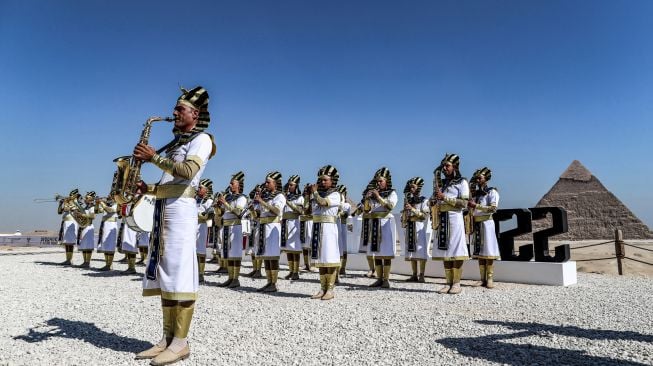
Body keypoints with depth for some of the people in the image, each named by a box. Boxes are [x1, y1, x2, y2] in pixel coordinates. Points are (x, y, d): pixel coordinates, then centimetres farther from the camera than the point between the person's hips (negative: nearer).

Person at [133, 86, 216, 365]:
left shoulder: (202, 139, 1)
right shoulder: (176, 142, 26)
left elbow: (188, 172, -17)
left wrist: (154, 157, -13)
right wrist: (148, 188, 8)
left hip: (181, 209, -9)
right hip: (163, 209, 9)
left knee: (180, 274, -11)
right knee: (163, 274, 6)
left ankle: (181, 342, -7)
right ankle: (167, 337, 10)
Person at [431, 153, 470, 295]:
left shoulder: (462, 182, 3)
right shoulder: (442, 183, 20)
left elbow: (463, 203, -8)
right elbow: (435, 200, 25)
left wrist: (445, 198, -14)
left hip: (454, 218, -5)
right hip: (441, 219, 6)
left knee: (455, 250, -8)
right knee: (444, 250, 3)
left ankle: (457, 283, -2)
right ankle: (448, 282, 8)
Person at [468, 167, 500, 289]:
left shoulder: (492, 192, 0)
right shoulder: (474, 193, 15)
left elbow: (493, 208, -14)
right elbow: (470, 208, 20)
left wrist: (476, 205, -18)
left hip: (486, 223, -5)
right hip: (476, 223, 5)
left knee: (488, 251, -7)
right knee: (479, 251, 3)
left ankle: (490, 279, -5)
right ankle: (482, 279, 6)